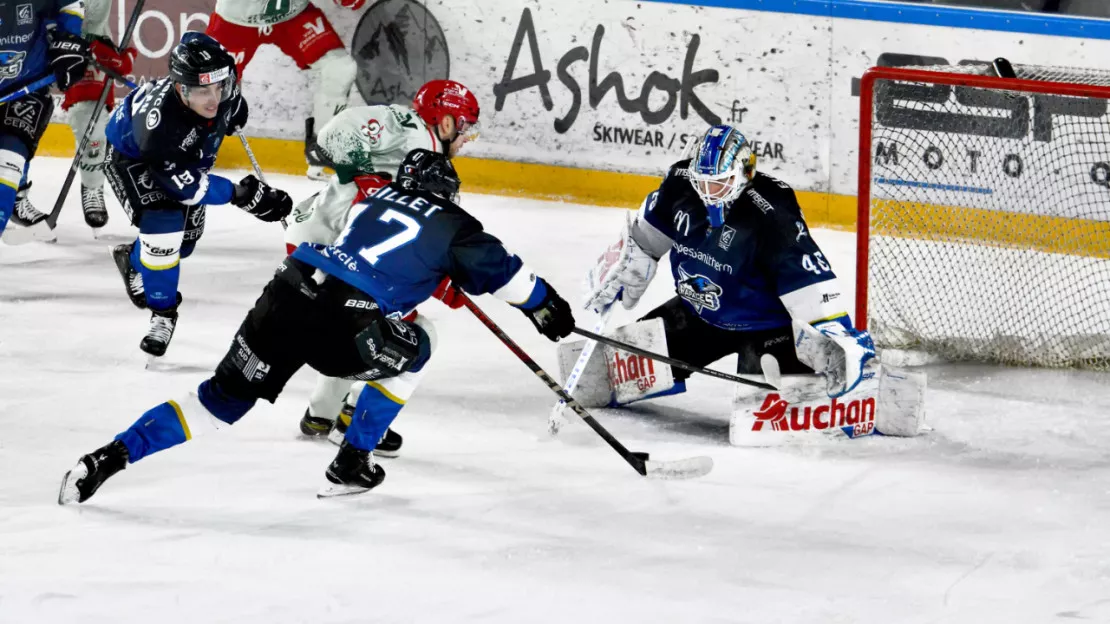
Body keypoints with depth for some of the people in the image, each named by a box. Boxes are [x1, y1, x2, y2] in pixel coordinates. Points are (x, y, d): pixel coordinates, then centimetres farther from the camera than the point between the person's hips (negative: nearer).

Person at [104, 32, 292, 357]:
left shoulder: (220, 90, -31)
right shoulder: (159, 119, -46)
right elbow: (184, 183, -36)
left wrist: (234, 113, 9)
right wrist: (238, 194, -37)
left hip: (187, 154, 7)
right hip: (130, 156, -7)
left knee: (187, 233, 14)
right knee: (163, 223, -25)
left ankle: (132, 259, 46)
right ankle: (162, 311, -5)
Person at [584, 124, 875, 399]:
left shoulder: (771, 214, -32)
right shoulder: (680, 183, -13)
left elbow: (807, 273, -36)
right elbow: (647, 235, 7)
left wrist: (838, 335, -44)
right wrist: (617, 274, 13)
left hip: (764, 325, -6)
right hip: (698, 314, 6)